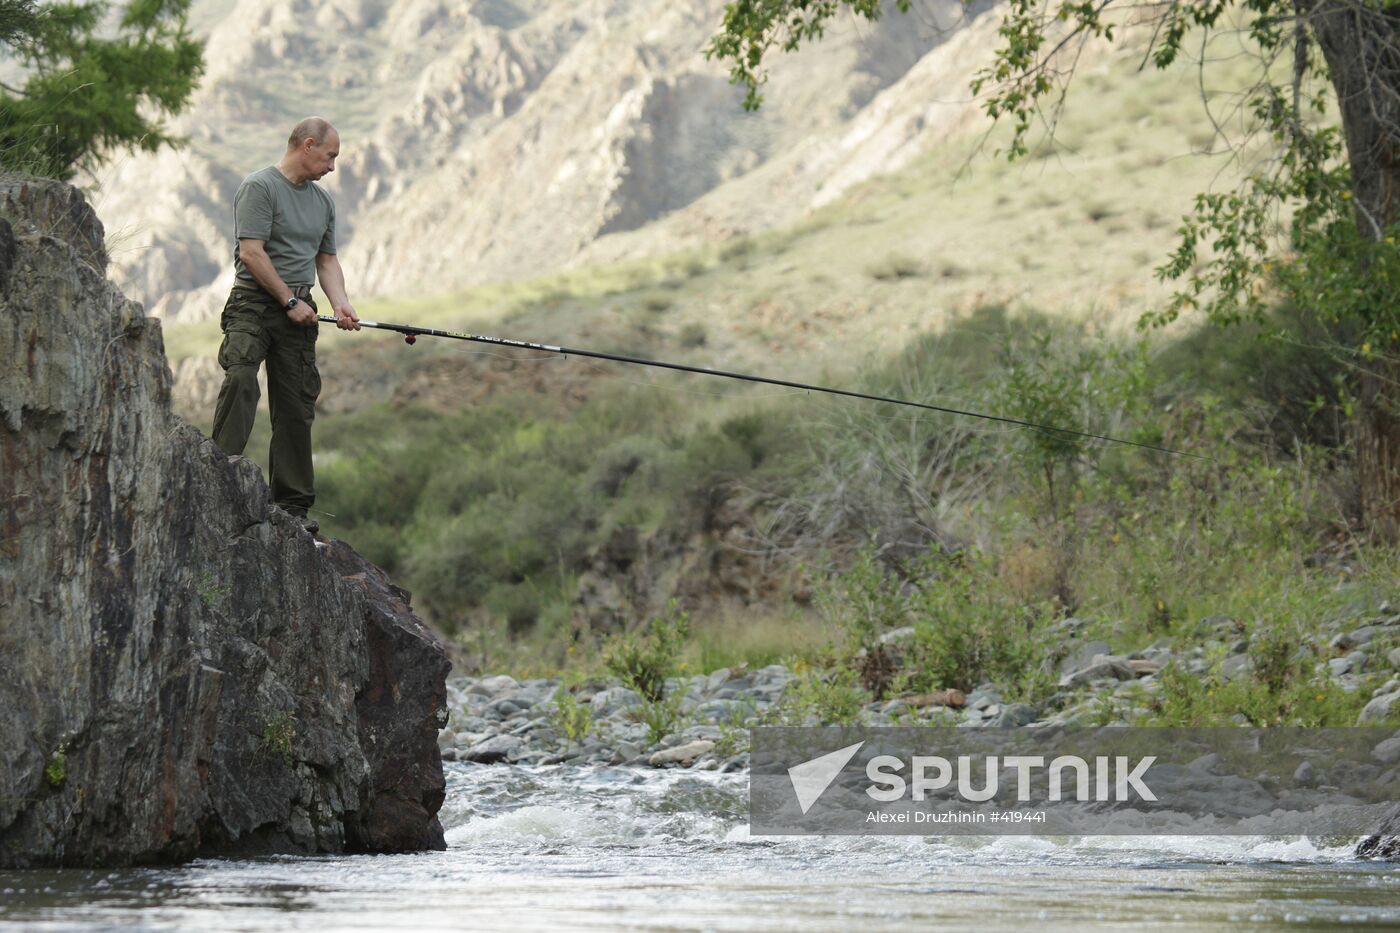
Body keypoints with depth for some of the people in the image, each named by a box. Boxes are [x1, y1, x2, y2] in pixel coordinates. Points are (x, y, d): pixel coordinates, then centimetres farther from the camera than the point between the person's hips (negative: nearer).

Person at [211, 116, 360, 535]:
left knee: (297, 407, 4)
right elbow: (251, 252, -13)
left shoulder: (323, 201, 19)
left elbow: (326, 260, 24)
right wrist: (289, 301, -11)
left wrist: (339, 301, 5)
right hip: (255, 301, -7)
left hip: (299, 309, 7)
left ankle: (293, 505, 8)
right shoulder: (260, 187, -7)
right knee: (241, 377, -28)